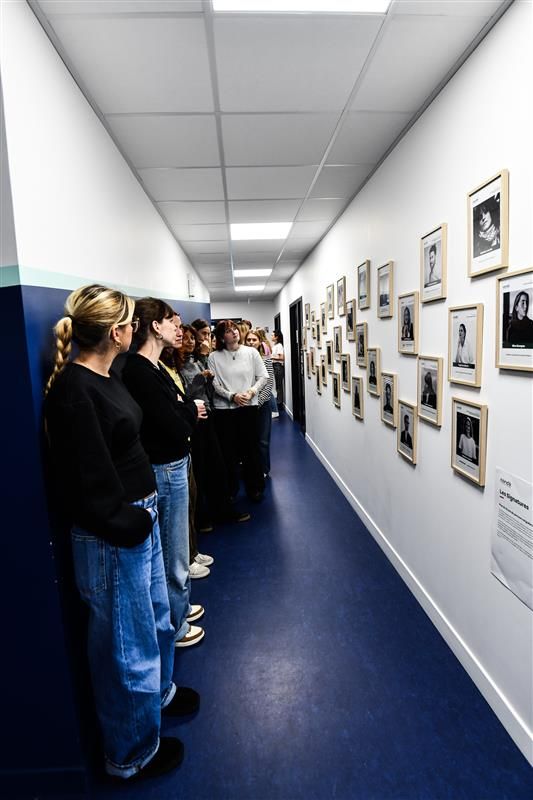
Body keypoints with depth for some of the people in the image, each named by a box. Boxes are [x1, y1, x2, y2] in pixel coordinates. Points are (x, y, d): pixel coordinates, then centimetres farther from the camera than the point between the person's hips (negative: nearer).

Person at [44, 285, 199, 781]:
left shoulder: (105, 377, 5)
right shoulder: (73, 391, -23)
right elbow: (89, 481, -23)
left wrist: (144, 513, 7)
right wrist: (126, 524, -13)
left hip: (140, 520, 9)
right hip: (113, 535, -9)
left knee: (155, 617, 28)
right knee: (125, 643, 13)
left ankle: (158, 692, 56)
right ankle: (131, 755, 39)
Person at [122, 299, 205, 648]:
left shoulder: (153, 367, 8)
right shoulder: (141, 372, -23)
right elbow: (178, 429, -22)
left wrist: (186, 411, -10)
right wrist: (192, 409, -5)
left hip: (173, 465, 10)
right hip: (166, 469, -10)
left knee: (175, 546, 25)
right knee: (173, 551, 8)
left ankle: (180, 606, 45)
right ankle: (175, 627, 29)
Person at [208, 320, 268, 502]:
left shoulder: (251, 352, 1)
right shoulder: (214, 357, -1)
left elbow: (263, 376, 2)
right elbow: (214, 385, -6)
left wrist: (251, 391, -14)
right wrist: (232, 396, -17)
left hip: (248, 406, 0)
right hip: (223, 408, 0)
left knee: (251, 448, 7)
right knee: (228, 450, 7)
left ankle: (255, 487, 23)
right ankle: (230, 490, 23)